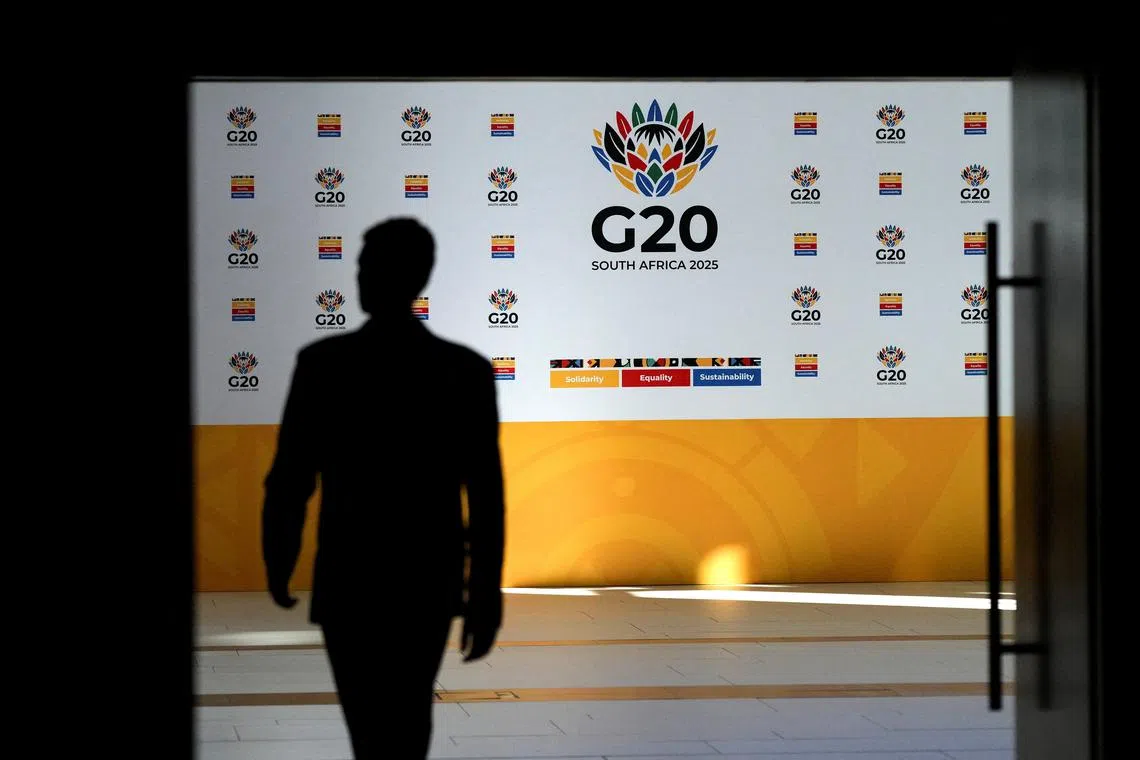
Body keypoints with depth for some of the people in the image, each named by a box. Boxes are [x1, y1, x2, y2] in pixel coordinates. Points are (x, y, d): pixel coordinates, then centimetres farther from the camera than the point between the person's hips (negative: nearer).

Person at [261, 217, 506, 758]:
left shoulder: (323, 362, -9)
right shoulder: (468, 369, -5)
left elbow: (290, 480, -7)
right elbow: (486, 495, -6)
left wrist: (277, 565, 9)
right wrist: (486, 596, 1)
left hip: (351, 580, -2)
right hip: (431, 579, 2)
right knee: (410, 710, 20)